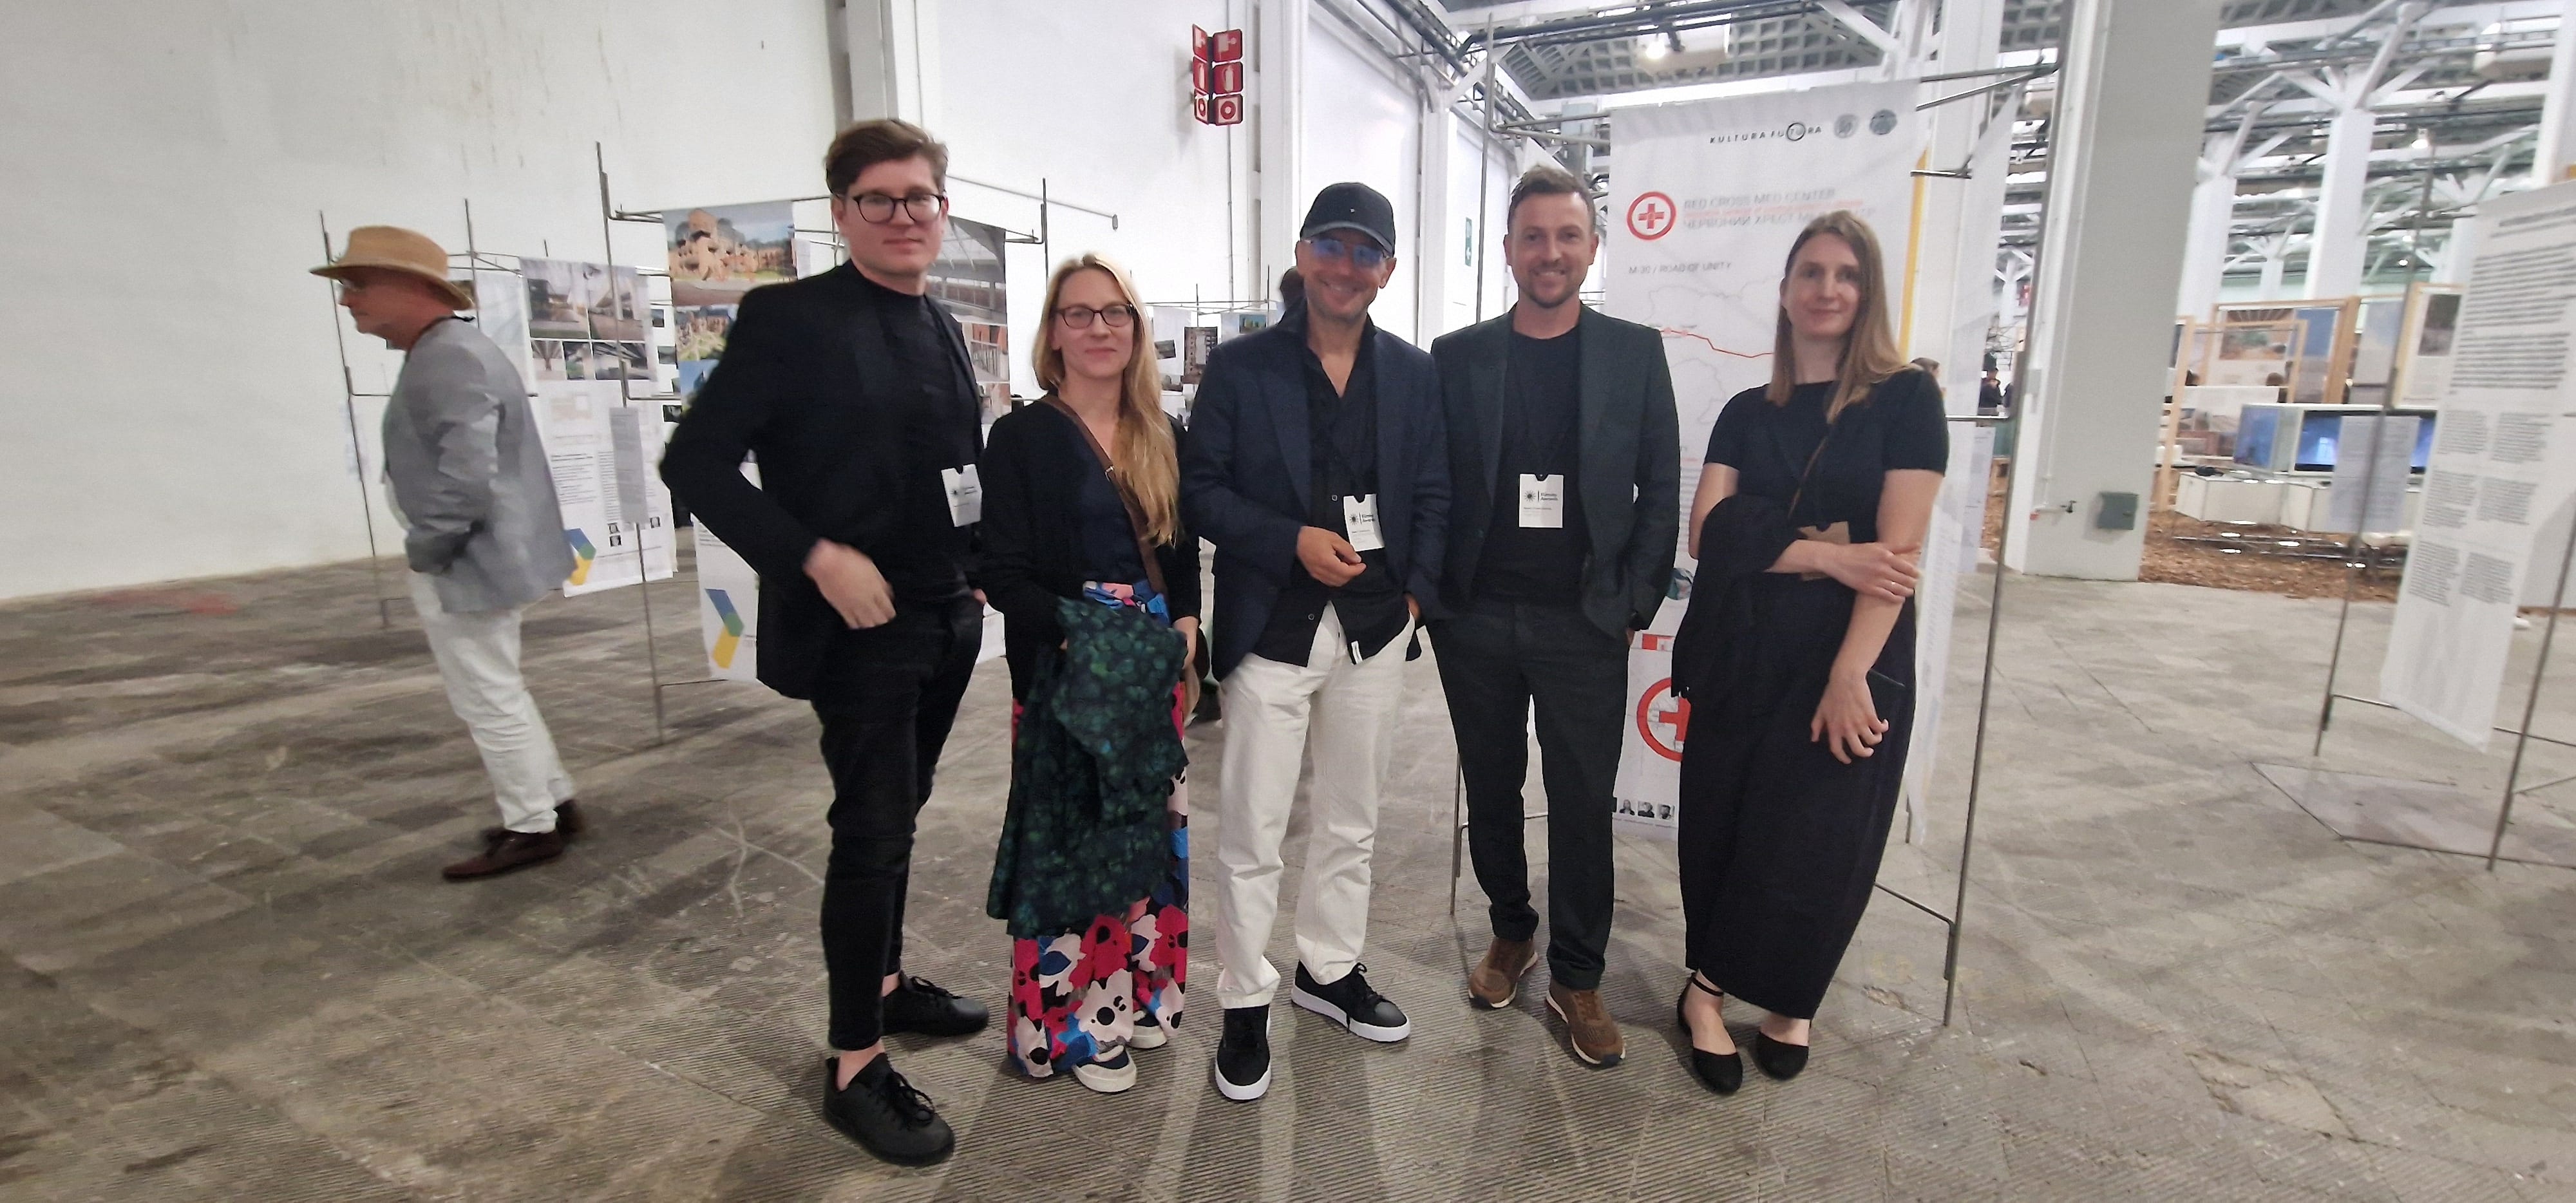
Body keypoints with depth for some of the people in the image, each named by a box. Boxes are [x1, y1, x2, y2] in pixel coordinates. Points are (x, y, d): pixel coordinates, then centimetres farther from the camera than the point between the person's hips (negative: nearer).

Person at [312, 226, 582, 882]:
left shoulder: (447, 360, -21)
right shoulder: (446, 351, 14)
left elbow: (467, 478, -29)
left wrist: (424, 551, -16)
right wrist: (433, 551, 18)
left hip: (467, 567, -11)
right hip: (483, 558, 11)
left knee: (488, 702, 1)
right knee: (499, 696, 19)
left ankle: (532, 828, 12)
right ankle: (553, 804, 28)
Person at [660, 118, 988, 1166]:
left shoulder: (941, 328, 10)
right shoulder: (789, 317, -10)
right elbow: (694, 463, -14)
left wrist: (981, 563, 7)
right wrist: (814, 556, -21)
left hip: (945, 620, 7)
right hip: (857, 623, -7)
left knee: (895, 814, 18)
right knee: (873, 827, -3)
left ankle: (885, 983, 37)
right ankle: (856, 1069, 12)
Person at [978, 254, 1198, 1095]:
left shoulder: (1163, 439, 9)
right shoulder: (1021, 436, -4)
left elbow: (1184, 554, 13)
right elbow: (1004, 574, -9)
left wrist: (1186, 624, -5)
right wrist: (1076, 626, -22)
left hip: (1152, 663, 5)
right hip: (1060, 667, -4)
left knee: (1150, 827, 12)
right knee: (1067, 834, 1)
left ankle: (1136, 991, 30)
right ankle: (1072, 1020, 19)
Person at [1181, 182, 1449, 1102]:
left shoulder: (1414, 373, 7)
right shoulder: (1240, 368, -1)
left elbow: (1433, 494, 9)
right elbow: (1199, 488, -4)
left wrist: (1417, 594, -2)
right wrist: (1293, 541, -16)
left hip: (1375, 628, 4)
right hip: (1272, 627, -3)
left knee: (1351, 820, 16)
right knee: (1251, 830, 2)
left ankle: (1330, 969, 36)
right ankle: (1245, 1002, 21)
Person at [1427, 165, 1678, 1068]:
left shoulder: (1635, 351, 2)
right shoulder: (1457, 356, 3)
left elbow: (1661, 490, 1)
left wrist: (1636, 603, -5)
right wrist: (1431, 589, -3)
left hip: (1584, 622, -1)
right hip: (1476, 619, 2)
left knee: (1583, 805, 6)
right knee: (1491, 789, 14)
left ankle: (1576, 978, 23)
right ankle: (1511, 932, 36)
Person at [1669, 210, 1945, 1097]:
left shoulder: (1906, 399, -1)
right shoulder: (1747, 413, 9)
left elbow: (1898, 549, -10)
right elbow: (1709, 531, -3)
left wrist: (1850, 675, -17)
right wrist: (1825, 554, -16)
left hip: (1853, 660, -2)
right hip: (1740, 656, 3)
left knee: (1820, 845, 5)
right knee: (1723, 832, 6)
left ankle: (1786, 1002, 26)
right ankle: (1711, 990, 22)